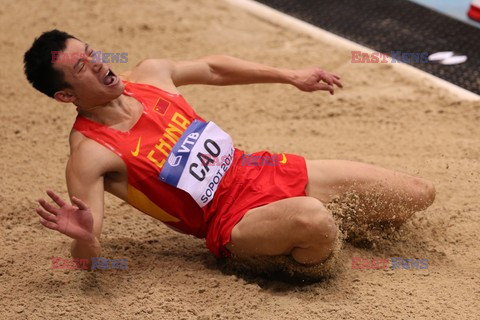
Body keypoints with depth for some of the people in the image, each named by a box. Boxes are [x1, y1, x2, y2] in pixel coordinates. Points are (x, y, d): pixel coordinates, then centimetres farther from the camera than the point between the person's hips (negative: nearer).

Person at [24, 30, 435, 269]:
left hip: (260, 169, 7)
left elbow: (213, 67, 21)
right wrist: (83, 237, -46)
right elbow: (89, 257, -21)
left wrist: (291, 76, 22)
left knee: (419, 195, 2)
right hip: (233, 221, -6)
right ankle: (300, 266, -8)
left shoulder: (150, 73, 1)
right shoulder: (90, 154, -17)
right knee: (312, 217, -42)